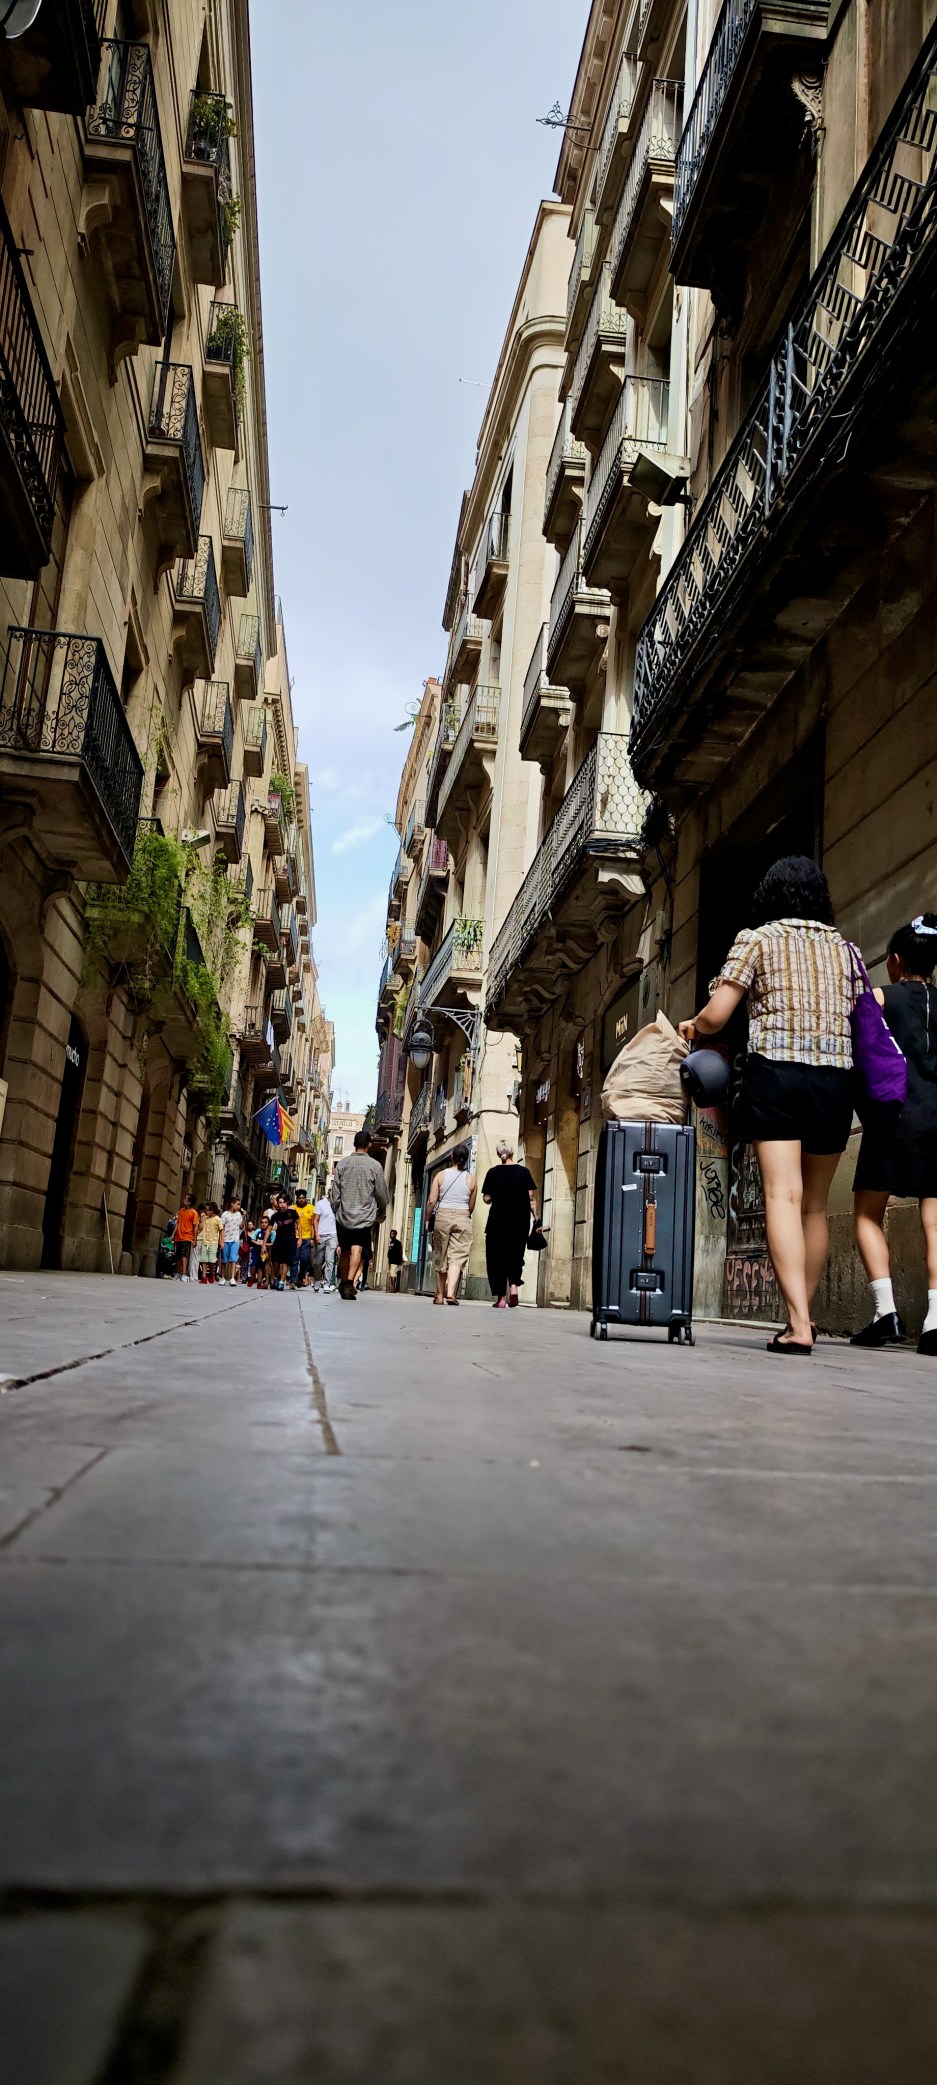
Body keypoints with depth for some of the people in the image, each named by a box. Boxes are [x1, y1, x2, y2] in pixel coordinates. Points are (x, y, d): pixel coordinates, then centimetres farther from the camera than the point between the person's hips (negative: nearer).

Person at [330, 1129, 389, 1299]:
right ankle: (350, 1283, -19)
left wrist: (336, 1210, 14)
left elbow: (335, 1193, 2)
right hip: (365, 1216, -2)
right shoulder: (375, 1166, -5)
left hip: (344, 1215, 2)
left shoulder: (342, 1163, 1)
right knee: (357, 1249, -6)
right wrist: (381, 1213, 16)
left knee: (344, 1251, 13)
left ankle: (343, 1283, 21)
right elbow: (382, 1194, 1)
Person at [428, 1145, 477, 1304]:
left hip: (442, 1216, 1)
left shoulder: (441, 1175, 0)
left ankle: (440, 1295, 16)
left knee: (441, 1257, 10)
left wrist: (428, 1219, 9)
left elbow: (431, 1201, -3)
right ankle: (450, 1292, -21)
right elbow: (471, 1206, 7)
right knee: (458, 1257, -4)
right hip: (462, 1218, -1)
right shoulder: (471, 1179, 1)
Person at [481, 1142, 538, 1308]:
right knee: (515, 1255, 13)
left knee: (497, 1257, 5)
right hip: (520, 1219, 1)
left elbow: (486, 1198, 0)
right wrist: (536, 1217, 4)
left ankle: (501, 1298, 1)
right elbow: (532, 1198, 0)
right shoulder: (524, 1172, 3)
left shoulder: (493, 1172, 1)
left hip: (499, 1218, -1)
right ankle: (514, 1288, -10)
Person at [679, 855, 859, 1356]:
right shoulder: (845, 948, 16)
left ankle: (798, 1324, -20)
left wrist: (693, 1029, 17)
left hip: (775, 1072, -4)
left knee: (783, 1196, -11)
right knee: (815, 1205, 12)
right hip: (836, 1077, 4)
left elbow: (716, 1015, -3)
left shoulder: (757, 939, 4)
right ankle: (801, 1314, 20)